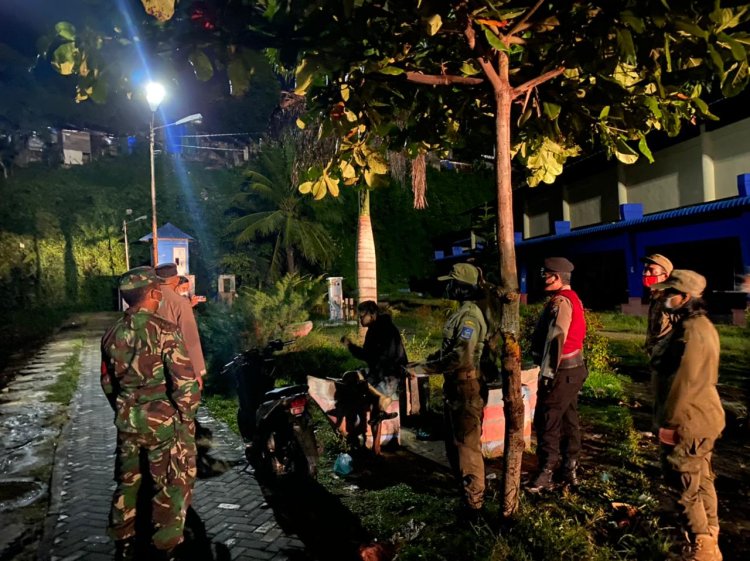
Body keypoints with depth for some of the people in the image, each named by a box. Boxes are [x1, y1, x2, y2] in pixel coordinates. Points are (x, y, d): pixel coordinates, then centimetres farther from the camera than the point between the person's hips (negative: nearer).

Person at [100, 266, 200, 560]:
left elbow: (108, 382, 12)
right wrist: (186, 414, -3)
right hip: (162, 422, -6)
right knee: (170, 485, 10)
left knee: (127, 481, 22)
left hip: (127, 422, 6)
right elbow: (185, 382, -21)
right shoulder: (164, 330, -20)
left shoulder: (112, 333, 0)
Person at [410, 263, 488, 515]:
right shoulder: (461, 314, 11)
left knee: (468, 445, -1)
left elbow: (461, 357, -29)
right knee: (453, 442, 22)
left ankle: (473, 502, 12)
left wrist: (427, 369, -20)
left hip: (467, 388, -11)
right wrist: (425, 361, 10)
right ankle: (464, 489, 38)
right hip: (454, 386, 11)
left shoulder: (470, 316, -20)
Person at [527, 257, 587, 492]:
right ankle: (570, 469, 24)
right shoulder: (573, 299, 15)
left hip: (561, 372, -10)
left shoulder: (560, 302, -17)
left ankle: (546, 473, 2)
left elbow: (555, 340, -24)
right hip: (574, 368, 10)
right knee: (568, 419, 15)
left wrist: (547, 372, -22)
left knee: (546, 421, -4)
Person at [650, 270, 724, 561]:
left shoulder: (692, 331, -22)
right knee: (701, 481, 20)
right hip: (703, 417, 10)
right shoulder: (701, 325, 9)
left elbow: (685, 382, -23)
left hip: (690, 422, -10)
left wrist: (669, 422, -16)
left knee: (685, 485, 1)